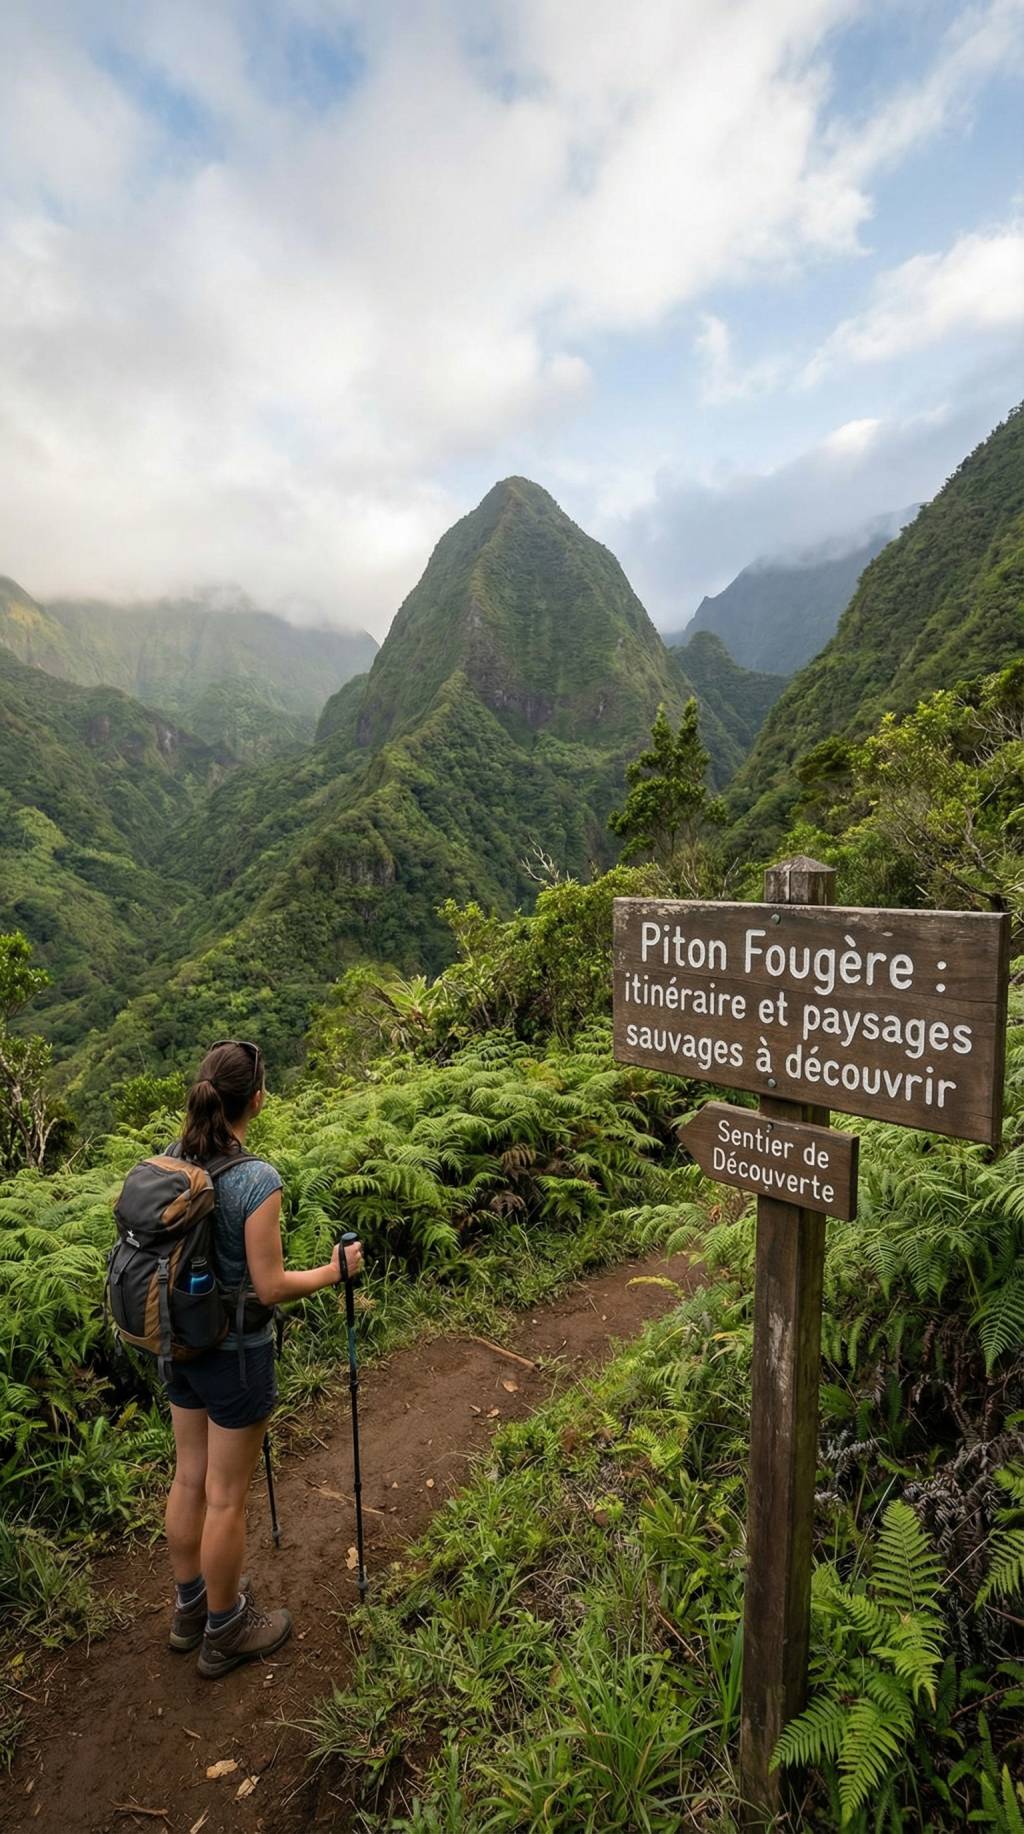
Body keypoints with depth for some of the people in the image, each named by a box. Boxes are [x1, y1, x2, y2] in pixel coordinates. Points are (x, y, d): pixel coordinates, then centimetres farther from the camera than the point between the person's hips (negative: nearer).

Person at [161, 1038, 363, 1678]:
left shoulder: (173, 1161, -6)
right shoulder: (258, 1179, -27)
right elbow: (270, 1286, -22)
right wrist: (336, 1270, -8)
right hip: (236, 1353, -7)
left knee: (189, 1478, 24)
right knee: (226, 1497, 13)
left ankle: (191, 1606, 45)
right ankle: (226, 1631, 34)